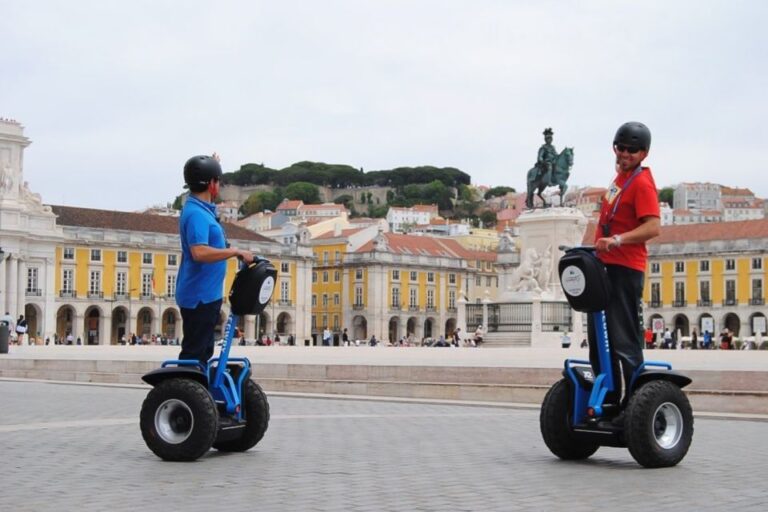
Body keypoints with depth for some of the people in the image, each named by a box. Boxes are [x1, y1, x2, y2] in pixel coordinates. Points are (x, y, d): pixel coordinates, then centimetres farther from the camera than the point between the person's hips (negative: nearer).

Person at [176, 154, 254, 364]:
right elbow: (200, 252, -33)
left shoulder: (202, 208, 11)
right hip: (199, 297, -10)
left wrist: (213, 166, 29)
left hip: (206, 295, 10)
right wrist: (236, 252, -26)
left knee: (203, 351, 18)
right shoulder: (196, 213, -19)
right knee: (194, 354, -6)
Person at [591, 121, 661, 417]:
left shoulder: (641, 183, -13)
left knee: (624, 342, -9)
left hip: (625, 269, -10)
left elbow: (653, 227, -24)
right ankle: (608, 400, 23)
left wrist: (617, 240, -34)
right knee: (599, 338, 14)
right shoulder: (621, 176, 16)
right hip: (604, 265, 10)